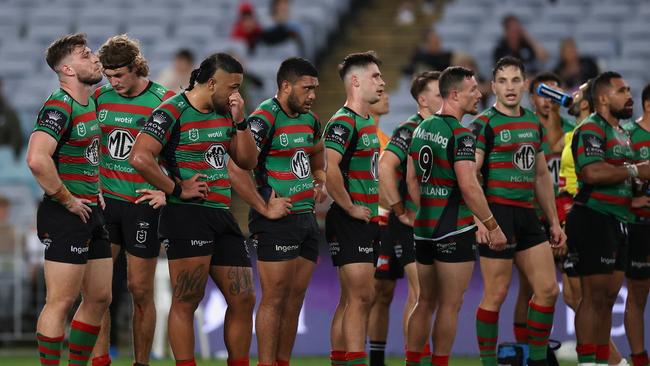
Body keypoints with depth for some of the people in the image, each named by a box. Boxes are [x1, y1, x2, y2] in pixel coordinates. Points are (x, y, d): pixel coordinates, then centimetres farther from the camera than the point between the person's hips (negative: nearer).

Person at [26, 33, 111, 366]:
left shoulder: (89, 103, 13)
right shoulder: (59, 106, -16)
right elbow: (37, 160, -31)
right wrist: (66, 199, -20)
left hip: (91, 213, 10)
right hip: (66, 215, -10)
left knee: (99, 298, 13)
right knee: (61, 302, -7)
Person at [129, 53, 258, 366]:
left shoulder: (224, 114, 15)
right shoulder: (172, 112, -10)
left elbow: (248, 161, 18)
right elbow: (140, 158, -20)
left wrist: (239, 120, 5)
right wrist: (177, 189, -14)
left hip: (222, 217, 8)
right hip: (187, 216, -8)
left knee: (243, 300, 8)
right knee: (185, 302, -4)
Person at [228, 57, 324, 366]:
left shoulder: (309, 119, 12)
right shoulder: (264, 119, -14)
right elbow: (236, 169, -23)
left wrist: (320, 181, 17)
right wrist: (265, 209, -19)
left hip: (307, 218, 8)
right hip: (278, 221, -8)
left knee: (295, 297, 10)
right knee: (275, 297, -7)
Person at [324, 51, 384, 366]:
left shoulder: (367, 123, 17)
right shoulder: (343, 122, -14)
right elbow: (331, 170, -27)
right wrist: (351, 208, -20)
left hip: (365, 220, 9)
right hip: (350, 222, -9)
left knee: (352, 300, 9)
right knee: (360, 297, -12)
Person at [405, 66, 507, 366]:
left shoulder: (422, 128, 10)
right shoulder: (460, 135, -15)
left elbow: (412, 178, 15)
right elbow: (468, 186, -21)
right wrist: (493, 226, -14)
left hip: (424, 228, 8)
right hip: (454, 229, -8)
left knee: (425, 302, 15)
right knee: (450, 305, -2)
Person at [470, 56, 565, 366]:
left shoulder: (534, 124, 15)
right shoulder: (484, 124, -7)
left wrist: (554, 221, 19)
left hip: (527, 213, 7)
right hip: (498, 212, -7)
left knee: (548, 289, 5)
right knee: (496, 295, -5)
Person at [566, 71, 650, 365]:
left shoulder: (621, 132, 20)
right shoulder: (591, 129, -12)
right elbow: (592, 172, -27)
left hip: (617, 220, 10)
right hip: (594, 218, -10)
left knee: (608, 298, 12)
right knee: (594, 296, -9)